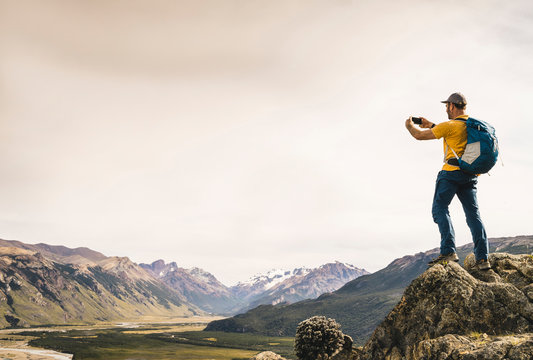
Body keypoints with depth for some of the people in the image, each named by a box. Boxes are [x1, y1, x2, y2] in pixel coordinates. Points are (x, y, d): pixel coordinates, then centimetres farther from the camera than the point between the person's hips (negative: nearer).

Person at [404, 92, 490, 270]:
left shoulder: (450, 125, -7)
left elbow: (419, 135, -1)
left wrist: (409, 125, 19)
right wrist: (431, 125, 34)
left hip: (452, 172, -7)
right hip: (470, 175, 7)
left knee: (440, 209, -5)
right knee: (473, 214, 4)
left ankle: (448, 251, -19)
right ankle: (482, 259, 1)